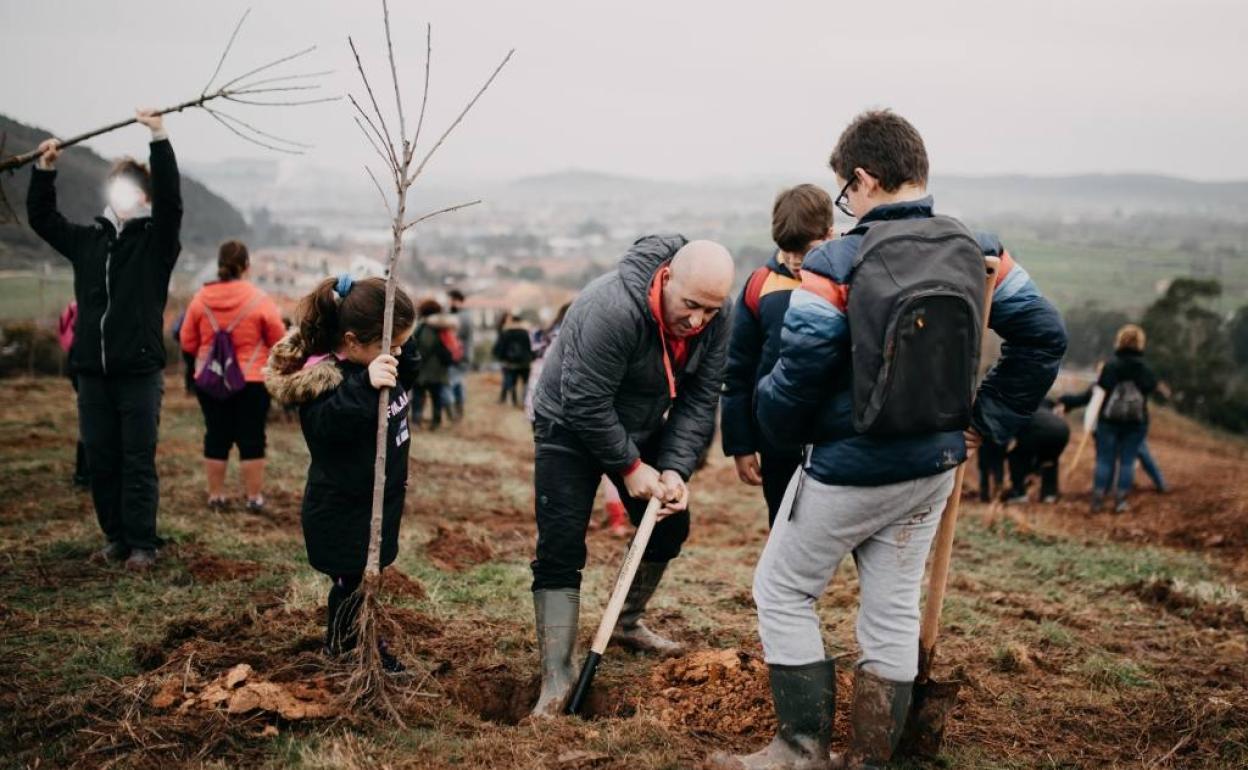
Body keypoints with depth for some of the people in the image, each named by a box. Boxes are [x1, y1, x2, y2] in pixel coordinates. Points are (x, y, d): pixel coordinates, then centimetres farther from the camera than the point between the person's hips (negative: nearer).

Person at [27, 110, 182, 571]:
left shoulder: (156, 239, 0)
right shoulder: (88, 240, 13)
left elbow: (171, 197, -16)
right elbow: (41, 218, 21)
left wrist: (159, 139, -23)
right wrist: (44, 169, 9)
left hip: (139, 372, -5)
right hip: (92, 372, 5)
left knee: (138, 463, -2)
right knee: (100, 462, 9)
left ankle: (142, 545, 3)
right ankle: (116, 538, 19)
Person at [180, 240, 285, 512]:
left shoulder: (201, 298, -3)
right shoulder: (259, 300, -11)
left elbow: (187, 342, 3)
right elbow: (279, 342, -4)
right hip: (252, 380, -3)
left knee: (216, 437, 12)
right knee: (251, 438, 6)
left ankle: (216, 495, 19)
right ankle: (254, 496, 11)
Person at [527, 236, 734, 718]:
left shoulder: (713, 321, -16)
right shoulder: (613, 310, -37)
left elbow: (699, 401, -10)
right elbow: (585, 404, -32)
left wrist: (676, 469, -21)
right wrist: (630, 467, -23)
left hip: (641, 428, 7)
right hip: (570, 428, -7)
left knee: (669, 526, 13)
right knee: (560, 551, -12)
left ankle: (628, 624, 35)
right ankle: (556, 677, -8)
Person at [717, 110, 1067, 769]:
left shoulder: (834, 265, -19)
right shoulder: (977, 253, -1)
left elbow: (796, 377, -17)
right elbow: (1044, 335, 6)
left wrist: (779, 432, 3)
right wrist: (986, 421, 7)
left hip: (847, 472, -6)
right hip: (935, 469, 6)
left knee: (782, 592, 12)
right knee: (893, 610, 15)